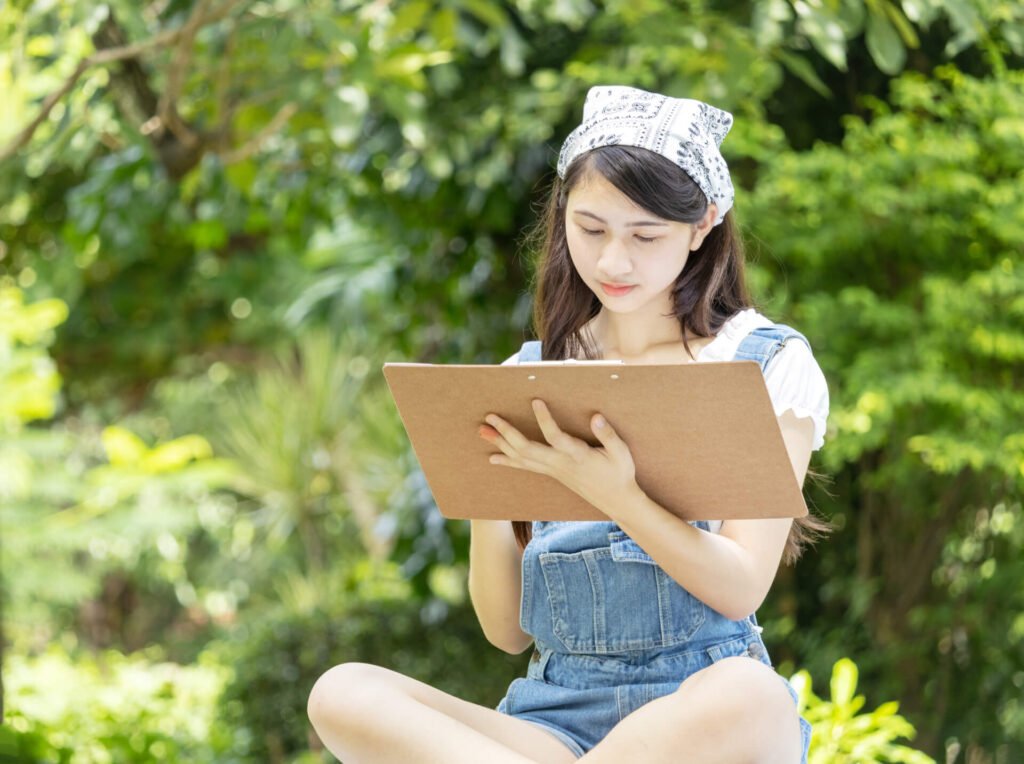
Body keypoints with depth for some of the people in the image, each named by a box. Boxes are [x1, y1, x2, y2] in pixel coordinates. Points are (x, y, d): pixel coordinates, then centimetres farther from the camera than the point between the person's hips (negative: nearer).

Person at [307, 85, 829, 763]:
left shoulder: (771, 364, 6)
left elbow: (741, 589, -6)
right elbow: (508, 629, 12)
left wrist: (616, 496, -22)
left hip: (702, 703, -2)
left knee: (747, 697, -41)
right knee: (342, 695, -26)